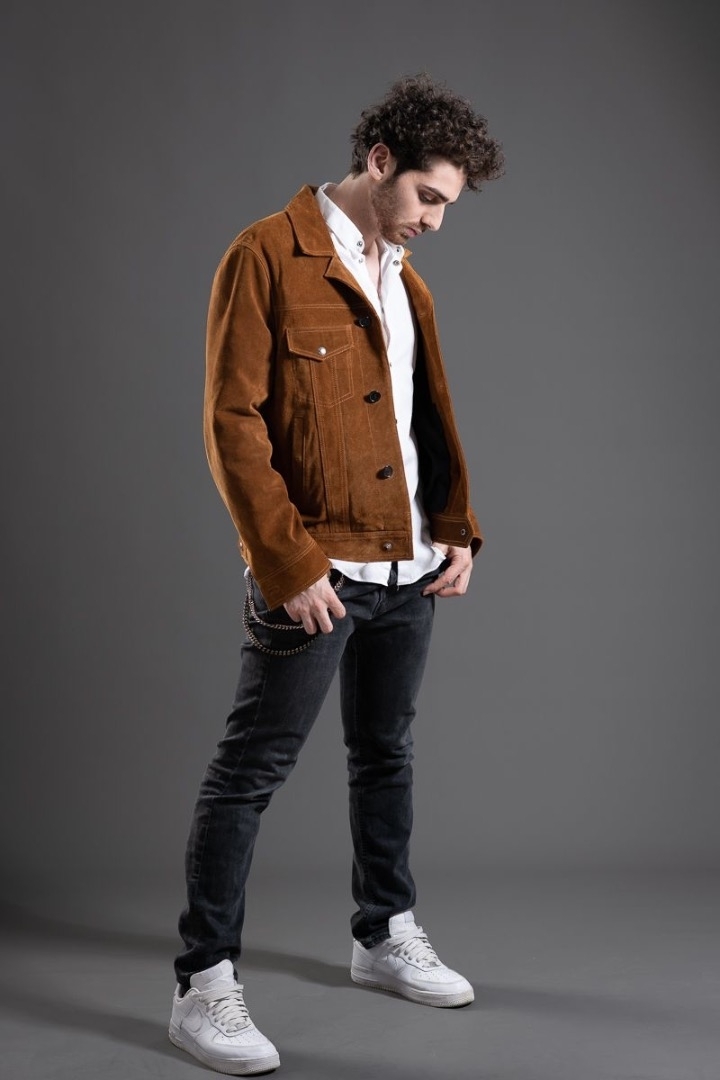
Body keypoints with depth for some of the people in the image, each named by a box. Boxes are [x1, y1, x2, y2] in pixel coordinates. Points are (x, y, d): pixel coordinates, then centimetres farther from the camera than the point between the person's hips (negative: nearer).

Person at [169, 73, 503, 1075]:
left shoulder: (405, 280, 14)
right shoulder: (268, 257, -9)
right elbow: (234, 421, -14)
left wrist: (457, 530, 7)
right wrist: (289, 562, -17)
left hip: (411, 570, 8)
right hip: (314, 574, -7)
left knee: (387, 755, 18)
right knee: (251, 769, -1)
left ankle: (386, 936, 35)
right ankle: (204, 984, 8)